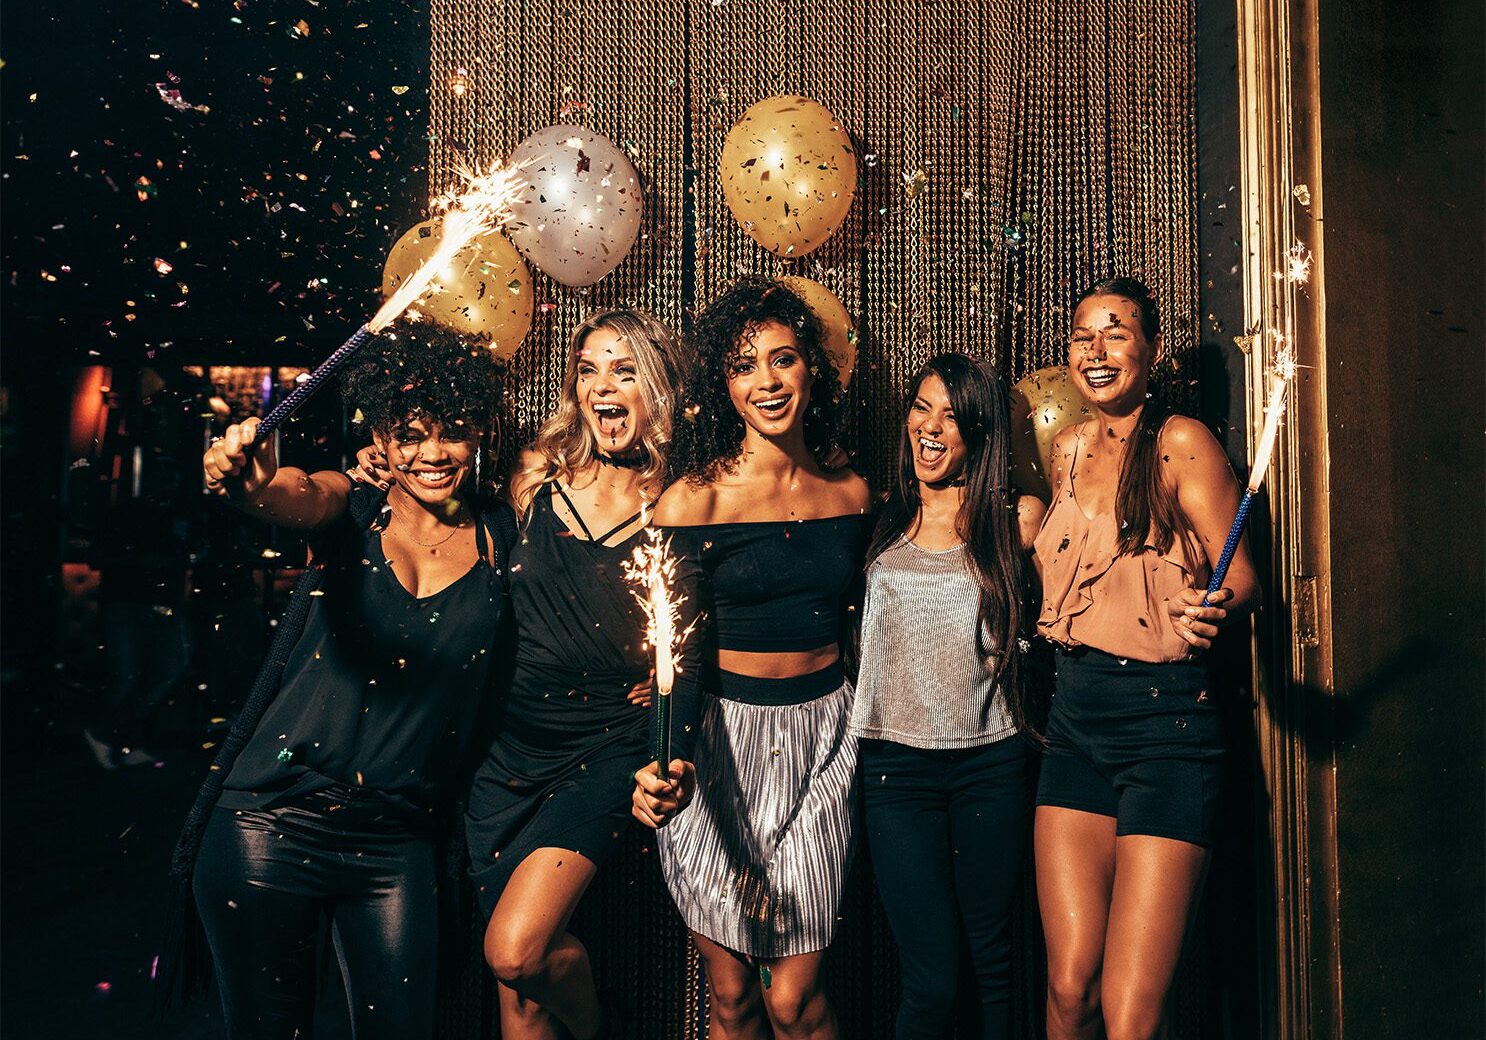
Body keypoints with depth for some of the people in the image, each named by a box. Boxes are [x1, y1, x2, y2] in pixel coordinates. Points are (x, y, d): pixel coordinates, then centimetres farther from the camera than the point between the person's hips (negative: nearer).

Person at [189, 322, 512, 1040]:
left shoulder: (501, 535, 3)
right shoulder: (354, 512, -3)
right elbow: (300, 497, -24)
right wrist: (250, 482, -47)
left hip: (396, 847, 1)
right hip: (274, 823, -1)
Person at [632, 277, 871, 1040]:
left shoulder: (849, 492, 4)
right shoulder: (693, 500, -7)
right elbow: (678, 652, -11)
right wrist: (666, 763, -28)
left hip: (820, 739, 2)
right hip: (720, 744, -2)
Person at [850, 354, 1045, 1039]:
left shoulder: (1016, 517, 4)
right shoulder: (882, 521, 8)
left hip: (992, 762, 0)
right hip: (898, 763, 0)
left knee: (994, 961, 11)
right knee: (930, 978, -1)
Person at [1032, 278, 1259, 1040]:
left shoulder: (1182, 443, -5)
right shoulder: (1069, 450, 14)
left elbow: (1242, 576, -8)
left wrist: (1213, 610, -26)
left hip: (1165, 720, -5)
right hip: (1074, 719, 5)